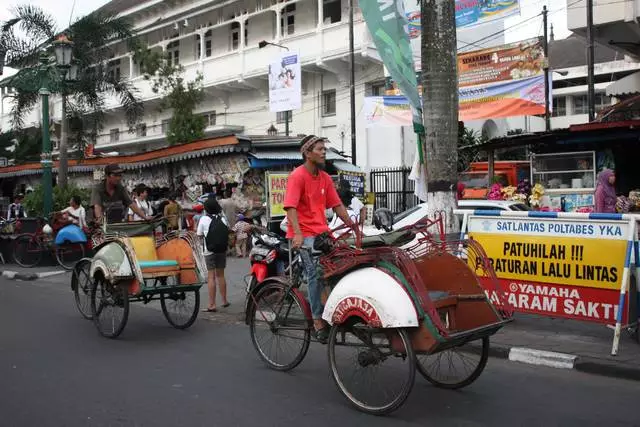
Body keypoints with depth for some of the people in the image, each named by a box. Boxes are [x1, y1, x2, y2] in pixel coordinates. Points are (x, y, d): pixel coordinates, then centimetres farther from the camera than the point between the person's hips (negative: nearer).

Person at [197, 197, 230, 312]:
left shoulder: (204, 219, -9)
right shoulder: (223, 218, 0)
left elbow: (199, 236, -3)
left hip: (209, 250, -4)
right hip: (222, 250, 4)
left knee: (211, 277, -4)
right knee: (220, 275, 16)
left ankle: (212, 305, -5)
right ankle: (224, 301, 24)